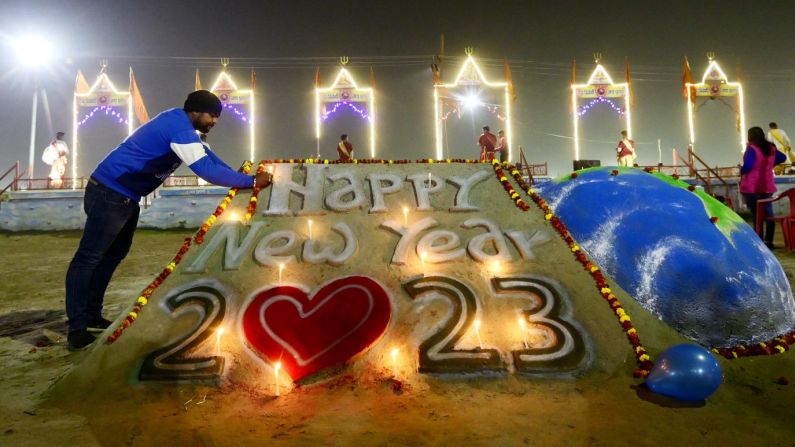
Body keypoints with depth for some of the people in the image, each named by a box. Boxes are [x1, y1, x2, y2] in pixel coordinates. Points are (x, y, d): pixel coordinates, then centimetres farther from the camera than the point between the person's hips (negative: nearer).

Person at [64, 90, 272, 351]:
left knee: (114, 254, 17)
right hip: (109, 193, -11)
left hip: (124, 196, 11)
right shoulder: (179, 129, -22)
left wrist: (239, 177, 7)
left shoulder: (181, 123, 10)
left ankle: (92, 316, 26)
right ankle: (78, 328, -2)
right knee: (88, 258, -6)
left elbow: (207, 155, 18)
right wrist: (251, 182, -23)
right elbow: (207, 170, -29)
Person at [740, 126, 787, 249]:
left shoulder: (751, 148, -14)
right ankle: (768, 241, 15)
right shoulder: (771, 148, 9)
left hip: (752, 187, -6)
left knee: (756, 215, -2)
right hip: (768, 186, 6)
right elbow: (783, 158, 24)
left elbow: (748, 166, -24)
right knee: (768, 213, 12)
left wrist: (741, 172, -5)